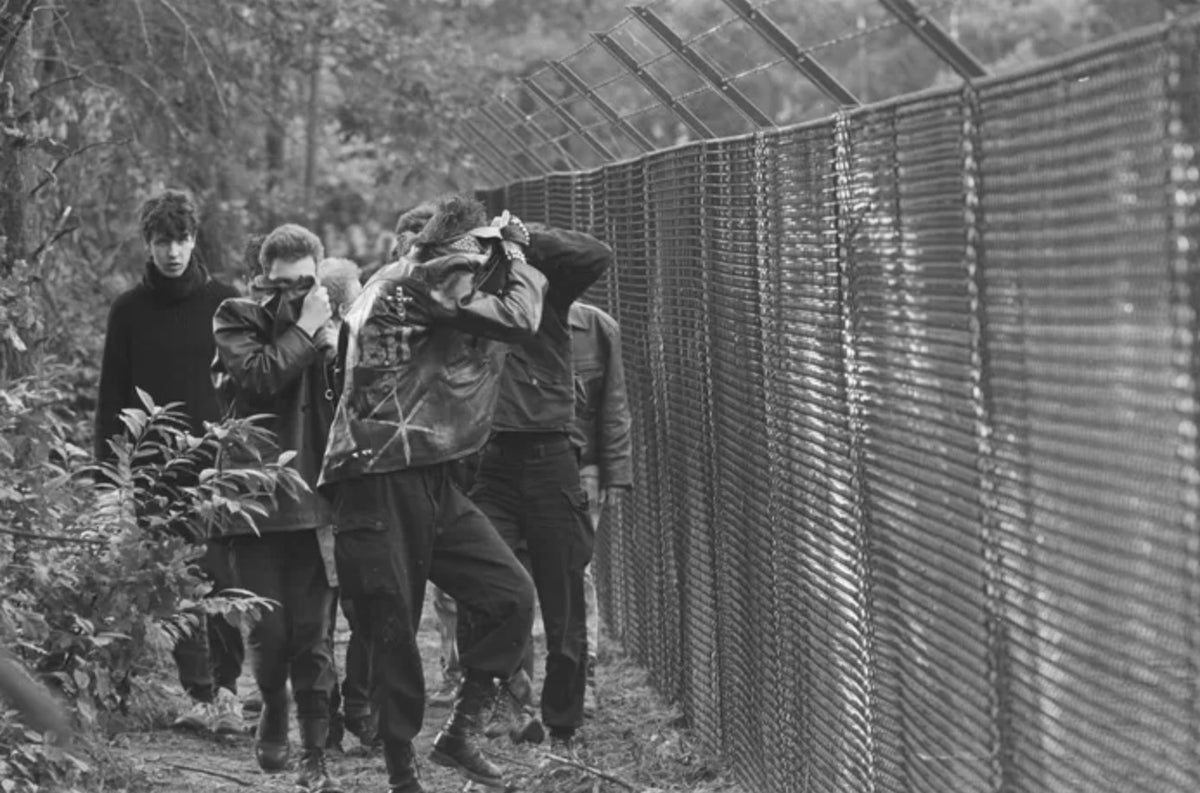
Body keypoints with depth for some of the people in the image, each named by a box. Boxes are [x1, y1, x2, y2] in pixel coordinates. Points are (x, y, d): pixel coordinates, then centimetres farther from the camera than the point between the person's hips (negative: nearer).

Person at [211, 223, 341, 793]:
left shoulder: (328, 327, 9)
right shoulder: (236, 320, 0)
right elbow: (261, 375, -18)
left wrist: (325, 334, -8)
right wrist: (305, 330, -14)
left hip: (313, 504, 2)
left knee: (313, 637, 0)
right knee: (269, 630, -1)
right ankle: (273, 706, 30)